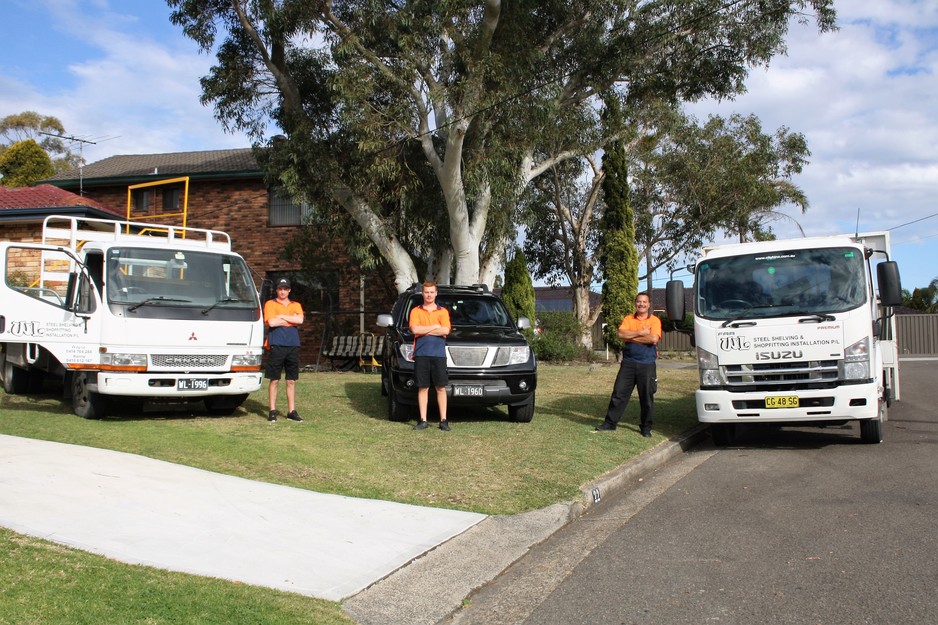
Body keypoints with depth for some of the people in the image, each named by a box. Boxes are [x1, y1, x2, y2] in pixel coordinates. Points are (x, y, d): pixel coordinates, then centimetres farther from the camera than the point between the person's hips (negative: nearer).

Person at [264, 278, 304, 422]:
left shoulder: (296, 306, 14)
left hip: (293, 346, 3)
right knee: (274, 380, 0)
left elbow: (300, 320, -5)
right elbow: (271, 322, -10)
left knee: (291, 381, 5)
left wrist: (281, 316, -6)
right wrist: (291, 319, -3)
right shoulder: (270, 304, 6)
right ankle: (272, 411, 6)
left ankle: (292, 411, 10)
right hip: (276, 346, -3)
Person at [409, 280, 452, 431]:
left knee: (441, 387, 0)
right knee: (423, 388, 3)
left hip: (438, 353, 0)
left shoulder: (442, 311, 8)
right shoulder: (416, 311, 9)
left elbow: (445, 331, -8)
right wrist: (435, 327, -6)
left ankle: (443, 420, 5)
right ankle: (423, 420, 8)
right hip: (421, 354, 0)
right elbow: (415, 329, -8)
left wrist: (424, 331, -8)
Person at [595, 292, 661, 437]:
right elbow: (621, 334, -10)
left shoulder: (654, 321, -1)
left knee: (647, 397, 4)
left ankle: (646, 428, 17)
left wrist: (631, 336, -12)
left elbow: (654, 338, -18)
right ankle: (610, 423, 13)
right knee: (619, 393, 4)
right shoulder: (628, 319, 7)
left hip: (647, 365, -2)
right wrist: (641, 333, -15)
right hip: (628, 363, 2)